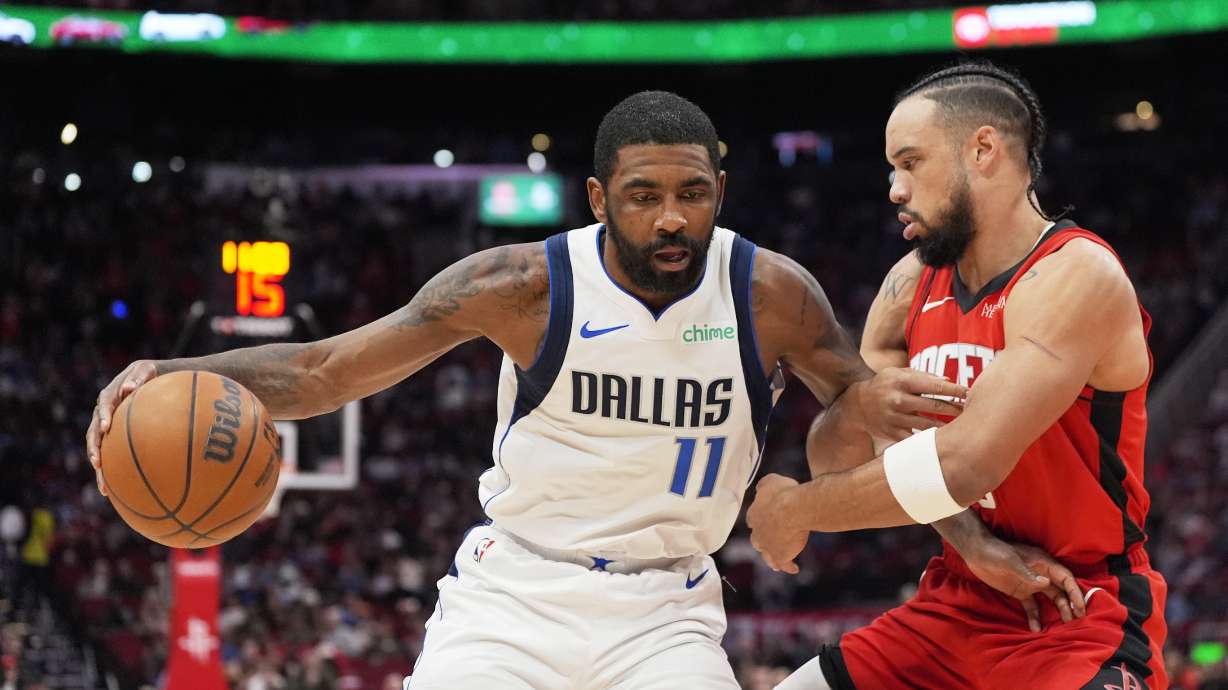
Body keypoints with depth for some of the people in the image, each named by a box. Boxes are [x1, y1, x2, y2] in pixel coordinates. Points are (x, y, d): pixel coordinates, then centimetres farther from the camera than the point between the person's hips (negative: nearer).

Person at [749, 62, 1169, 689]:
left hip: (1078, 624, -8)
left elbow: (962, 464, -26)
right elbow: (845, 450, -1)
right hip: (954, 609, 8)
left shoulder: (1077, 276, -17)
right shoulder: (913, 283, 7)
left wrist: (798, 508, -14)